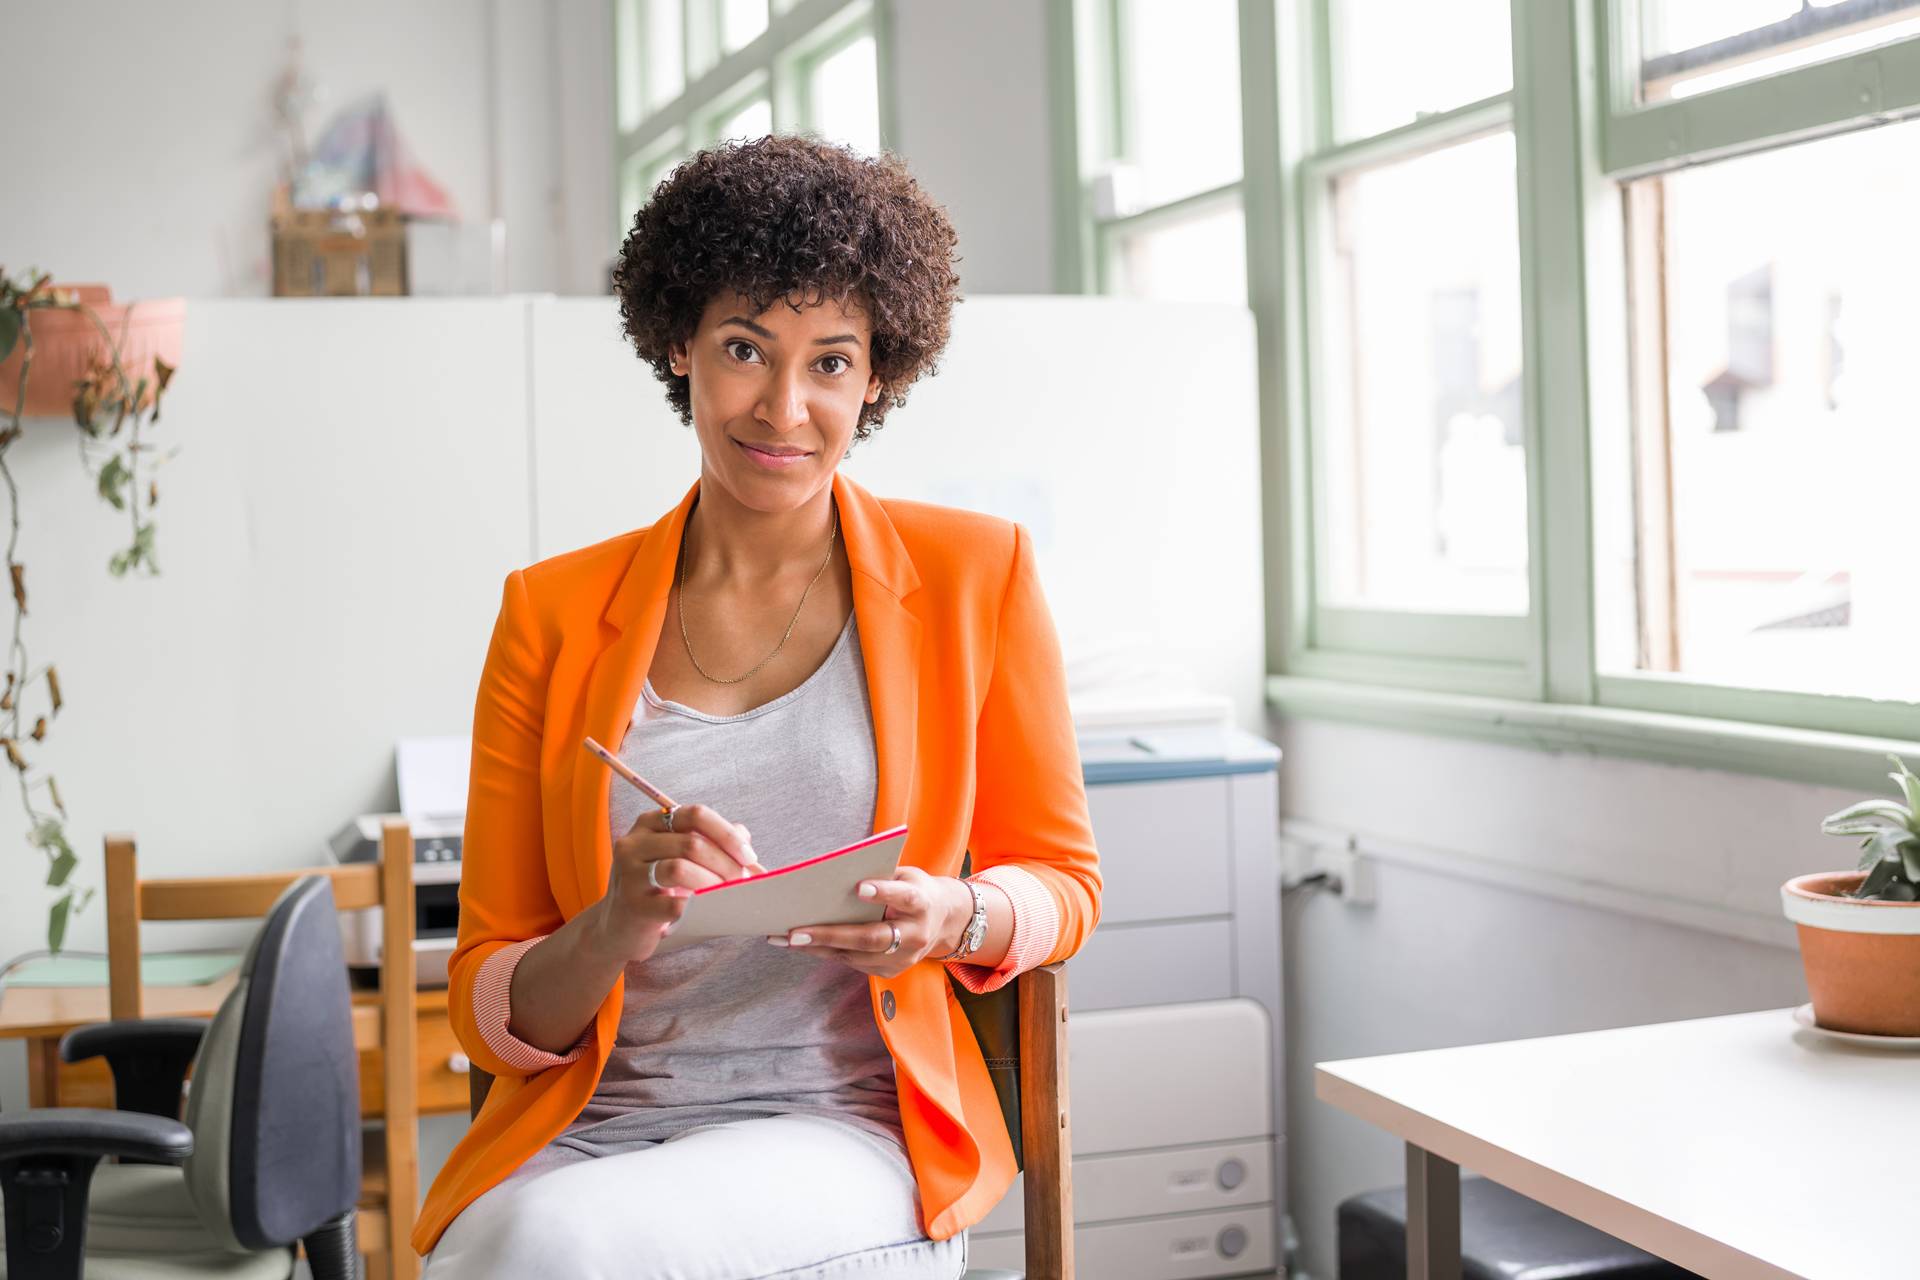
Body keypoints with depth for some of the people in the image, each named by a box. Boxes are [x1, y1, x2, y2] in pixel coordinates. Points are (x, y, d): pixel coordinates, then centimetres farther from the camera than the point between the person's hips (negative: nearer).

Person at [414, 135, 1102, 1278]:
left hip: (847, 1136, -2)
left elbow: (1062, 881, 13)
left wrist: (954, 918, -11)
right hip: (583, 1141, 2)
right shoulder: (553, 612, 7)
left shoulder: (975, 573, 5)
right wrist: (614, 931, -16)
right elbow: (491, 1011, 7)